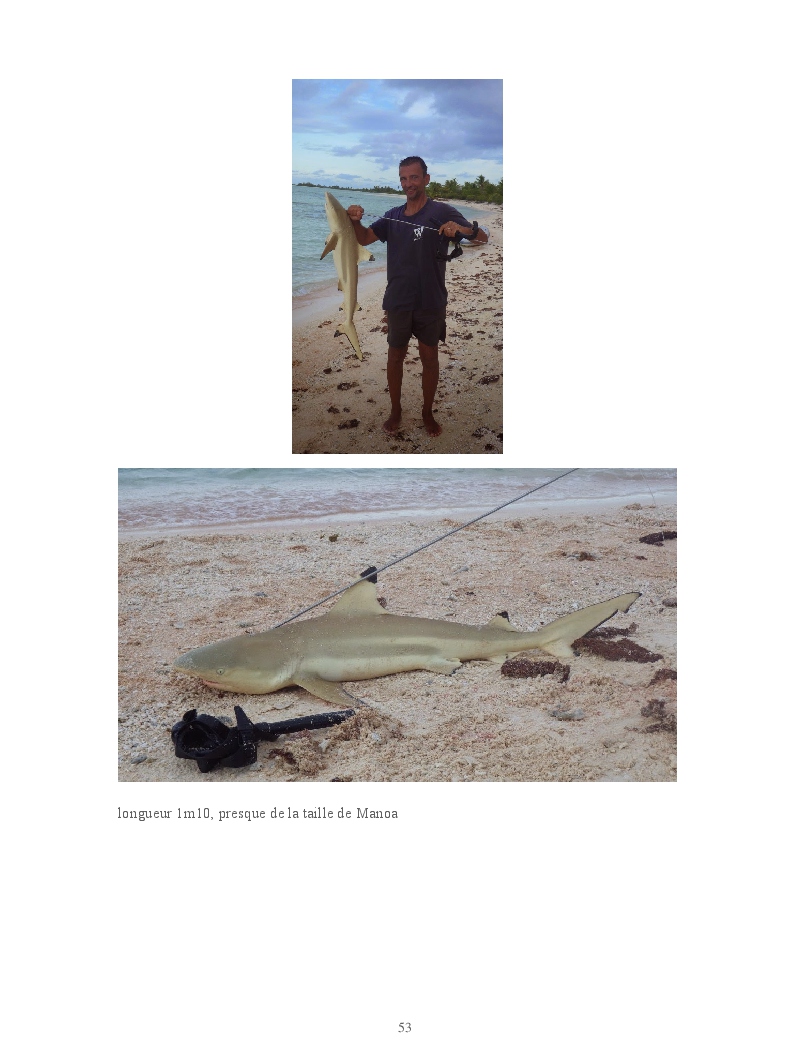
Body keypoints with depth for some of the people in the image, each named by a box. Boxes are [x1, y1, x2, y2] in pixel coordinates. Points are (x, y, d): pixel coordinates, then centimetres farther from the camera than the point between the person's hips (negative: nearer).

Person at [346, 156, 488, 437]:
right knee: (395, 356, 11)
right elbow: (364, 239, 3)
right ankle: (395, 411, 26)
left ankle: (428, 413, 23)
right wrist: (355, 221, -18)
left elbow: (483, 237, -10)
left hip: (431, 302, -3)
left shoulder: (441, 212, -5)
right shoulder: (393, 216, 8)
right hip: (397, 301, 3)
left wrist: (463, 228, -32)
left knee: (430, 358, 7)